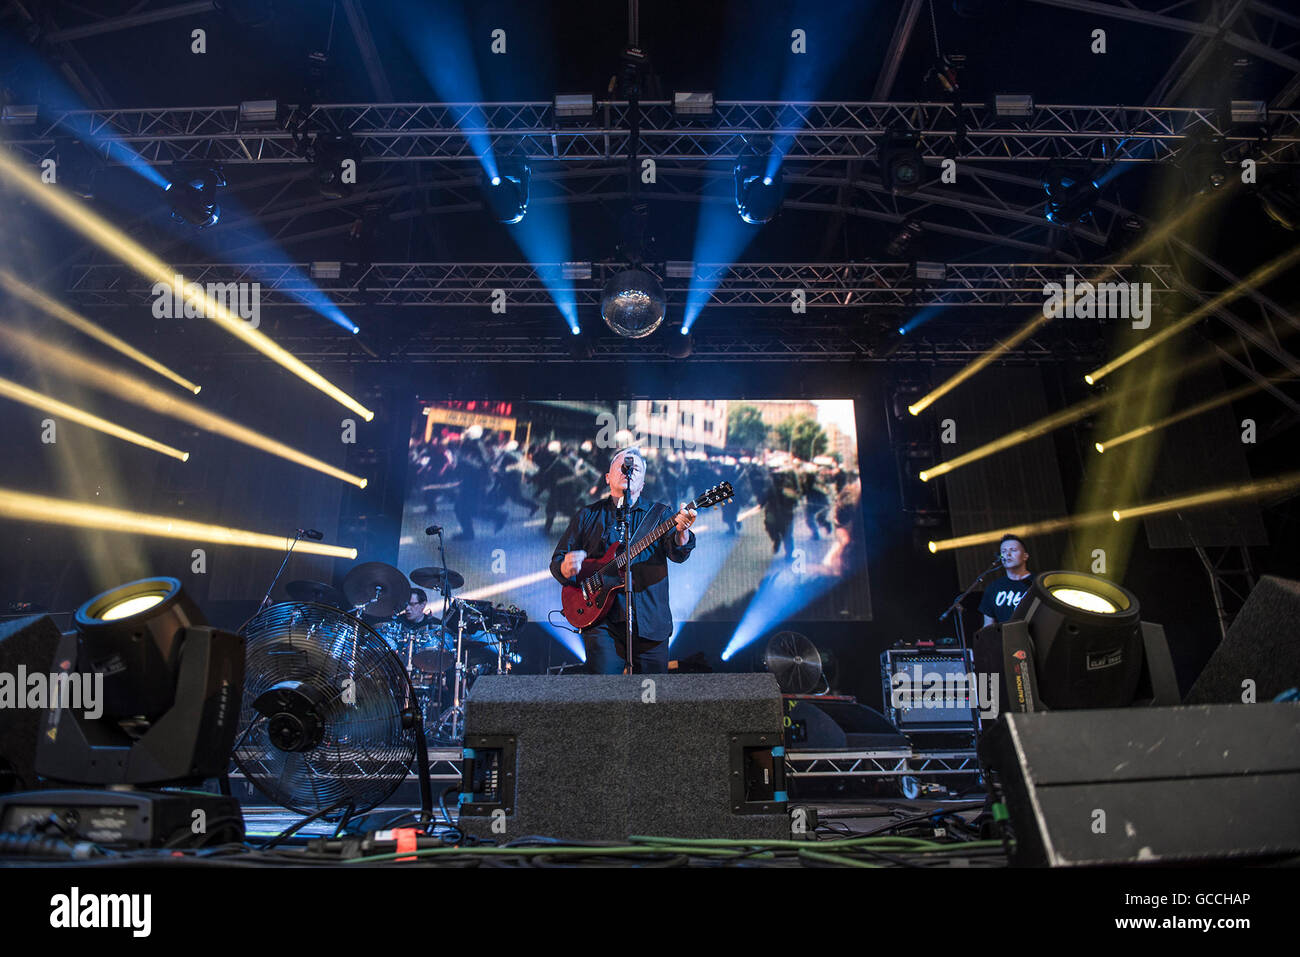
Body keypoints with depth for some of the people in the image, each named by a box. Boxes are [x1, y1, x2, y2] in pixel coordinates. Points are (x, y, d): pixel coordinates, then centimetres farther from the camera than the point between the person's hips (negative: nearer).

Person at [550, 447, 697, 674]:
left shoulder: (659, 514, 10)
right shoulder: (588, 516, 12)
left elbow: (677, 553, -7)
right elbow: (557, 561, 11)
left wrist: (682, 532, -30)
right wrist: (567, 568, -13)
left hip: (651, 624, 1)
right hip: (603, 622, -1)